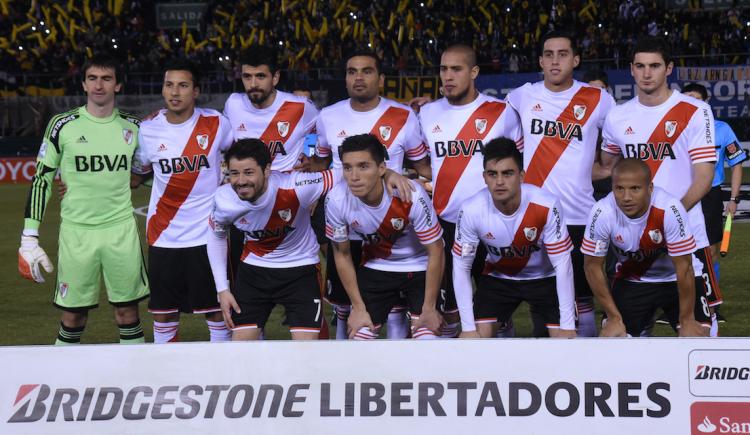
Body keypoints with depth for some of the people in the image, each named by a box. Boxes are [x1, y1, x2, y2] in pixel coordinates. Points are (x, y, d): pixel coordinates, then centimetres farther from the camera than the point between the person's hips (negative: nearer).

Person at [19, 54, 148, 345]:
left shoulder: (132, 127, 5)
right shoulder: (63, 125, -2)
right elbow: (41, 179, 1)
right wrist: (29, 238, -3)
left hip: (121, 230, 2)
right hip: (76, 231, -2)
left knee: (127, 310, 4)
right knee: (73, 315, 0)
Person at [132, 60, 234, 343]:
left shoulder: (215, 124, -4)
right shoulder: (148, 130, -1)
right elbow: (135, 176, 10)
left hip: (208, 234, -1)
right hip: (164, 237, 1)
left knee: (217, 310, 4)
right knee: (163, 313, 6)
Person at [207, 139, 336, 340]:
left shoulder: (294, 188, -31)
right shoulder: (224, 199, -18)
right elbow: (216, 236, 3)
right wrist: (222, 289, 3)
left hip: (301, 269, -3)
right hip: (254, 269, 3)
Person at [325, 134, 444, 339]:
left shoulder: (411, 196, -33)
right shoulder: (337, 200, -25)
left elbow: (435, 252, -19)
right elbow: (342, 254, -6)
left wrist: (429, 309, -14)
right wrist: (358, 308, -4)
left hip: (419, 268, -2)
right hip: (375, 268, 3)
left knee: (426, 338, -12)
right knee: (358, 337, -4)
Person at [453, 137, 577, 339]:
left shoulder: (546, 206, -31)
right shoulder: (471, 210, -27)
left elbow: (562, 264, -22)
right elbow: (461, 266, -15)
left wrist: (568, 326, -22)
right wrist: (468, 327, -17)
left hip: (544, 277, -1)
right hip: (497, 278, 1)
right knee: (476, 339, -13)